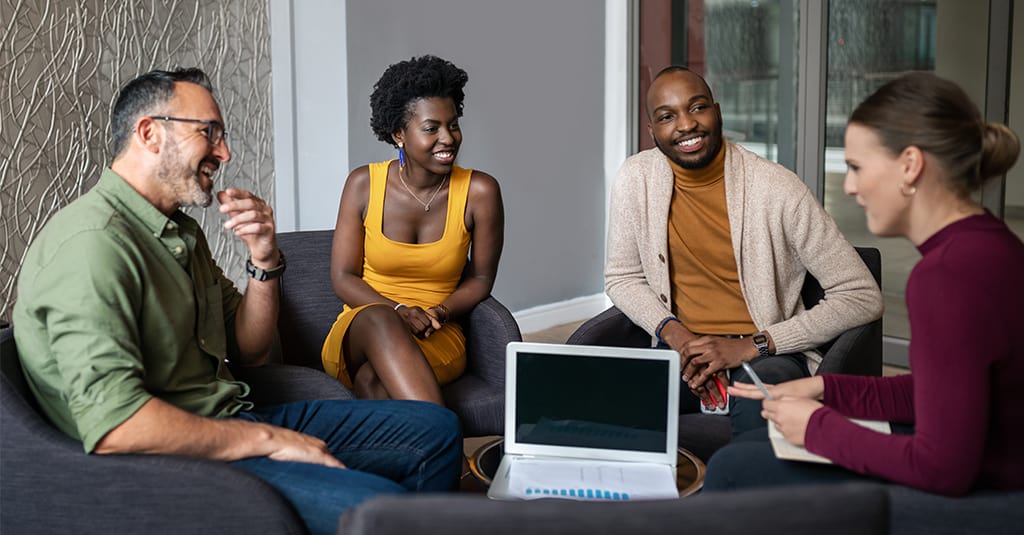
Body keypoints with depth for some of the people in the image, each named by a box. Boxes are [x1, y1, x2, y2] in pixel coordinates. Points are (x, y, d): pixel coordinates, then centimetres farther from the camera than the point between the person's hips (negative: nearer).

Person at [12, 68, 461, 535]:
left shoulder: (182, 230, 14)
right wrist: (269, 439, -20)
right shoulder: (93, 242, -19)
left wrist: (265, 260, 0)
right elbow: (113, 425, -29)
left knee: (435, 429, 9)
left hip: (230, 423, 10)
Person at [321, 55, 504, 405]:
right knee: (378, 318, -38)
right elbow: (343, 277, 1)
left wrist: (439, 313, -14)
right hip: (358, 332, 1)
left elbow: (481, 278, 6)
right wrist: (399, 311, -17)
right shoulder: (364, 184, -1)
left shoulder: (479, 192, -4)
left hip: (439, 340, -1)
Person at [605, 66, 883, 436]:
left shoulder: (777, 188, -13)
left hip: (767, 355, -2)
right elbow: (622, 279, 12)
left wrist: (753, 346, -17)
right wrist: (674, 333, -9)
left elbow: (864, 298, -10)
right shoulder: (636, 179, -2)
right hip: (682, 351, 3)